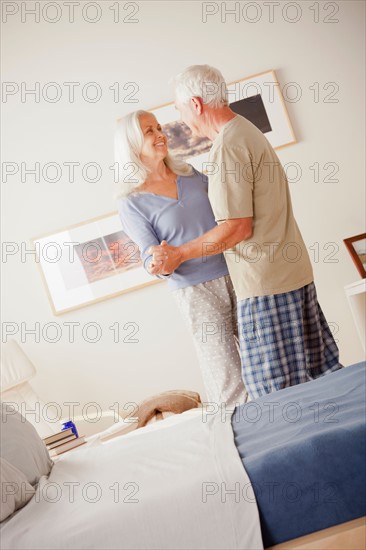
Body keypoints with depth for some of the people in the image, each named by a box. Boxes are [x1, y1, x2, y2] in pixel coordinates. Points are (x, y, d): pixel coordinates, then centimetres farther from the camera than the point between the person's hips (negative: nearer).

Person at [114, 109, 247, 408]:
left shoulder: (191, 174, 9)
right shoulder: (132, 202, -5)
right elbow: (149, 252, -9)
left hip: (234, 274, 5)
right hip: (196, 290, -5)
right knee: (228, 375, -2)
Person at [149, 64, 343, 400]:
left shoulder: (227, 147, -15)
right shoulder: (248, 131, 15)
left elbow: (236, 228, -19)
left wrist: (178, 254, -7)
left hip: (265, 284, -10)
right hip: (295, 273, 10)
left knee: (279, 395, 0)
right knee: (321, 376, 16)